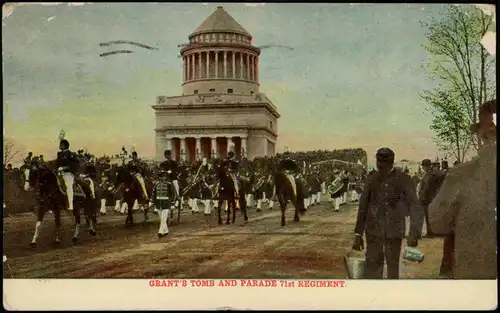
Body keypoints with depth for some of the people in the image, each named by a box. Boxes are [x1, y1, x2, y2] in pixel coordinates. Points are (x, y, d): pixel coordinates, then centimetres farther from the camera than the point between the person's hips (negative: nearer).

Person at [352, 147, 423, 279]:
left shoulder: (403, 179, -7)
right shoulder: (372, 178, 0)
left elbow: (414, 207, -9)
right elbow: (363, 207, 3)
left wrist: (414, 234, -20)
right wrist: (358, 234, 0)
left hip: (394, 231, -1)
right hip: (373, 230, 1)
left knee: (393, 265, 9)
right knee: (372, 265, -1)